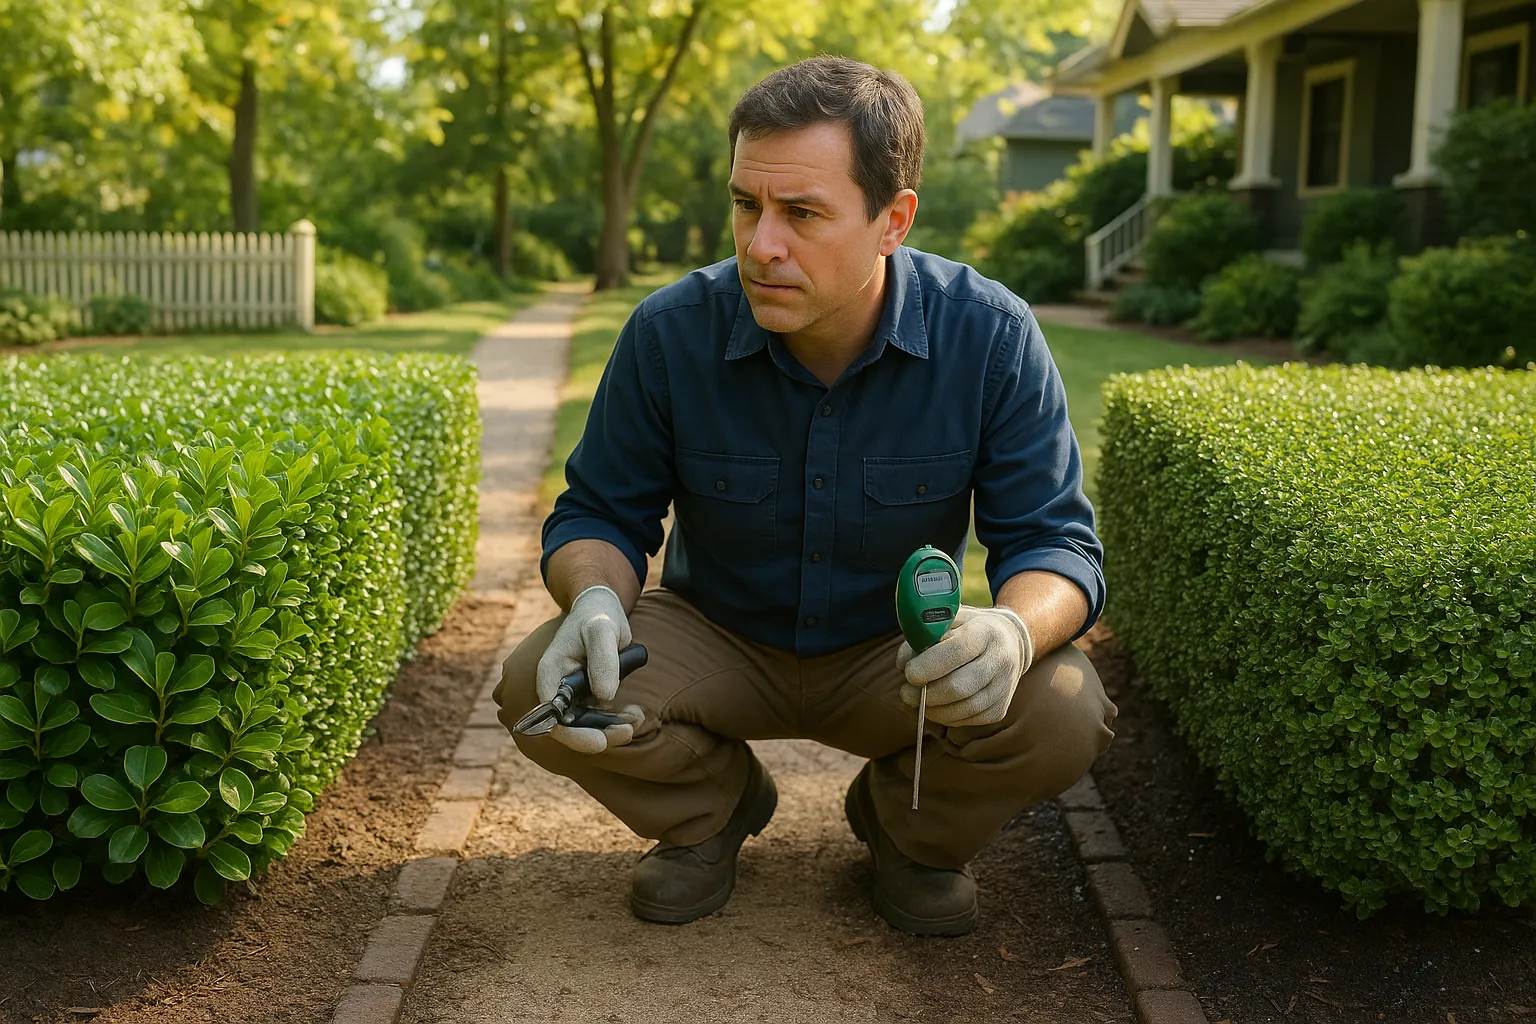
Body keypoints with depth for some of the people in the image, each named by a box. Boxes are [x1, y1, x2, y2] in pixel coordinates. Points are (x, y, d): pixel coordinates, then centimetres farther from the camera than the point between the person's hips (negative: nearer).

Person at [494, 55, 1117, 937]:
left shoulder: (991, 338, -20)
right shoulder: (671, 333, -17)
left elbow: (1055, 542, -17)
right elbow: (601, 514, -6)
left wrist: (1012, 631, -42)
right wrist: (596, 599, -32)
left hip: (901, 656, 0)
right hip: (717, 645, 1)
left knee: (1063, 714, -28)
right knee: (541, 691, -25)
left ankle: (908, 823, 9)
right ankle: (714, 805, 10)